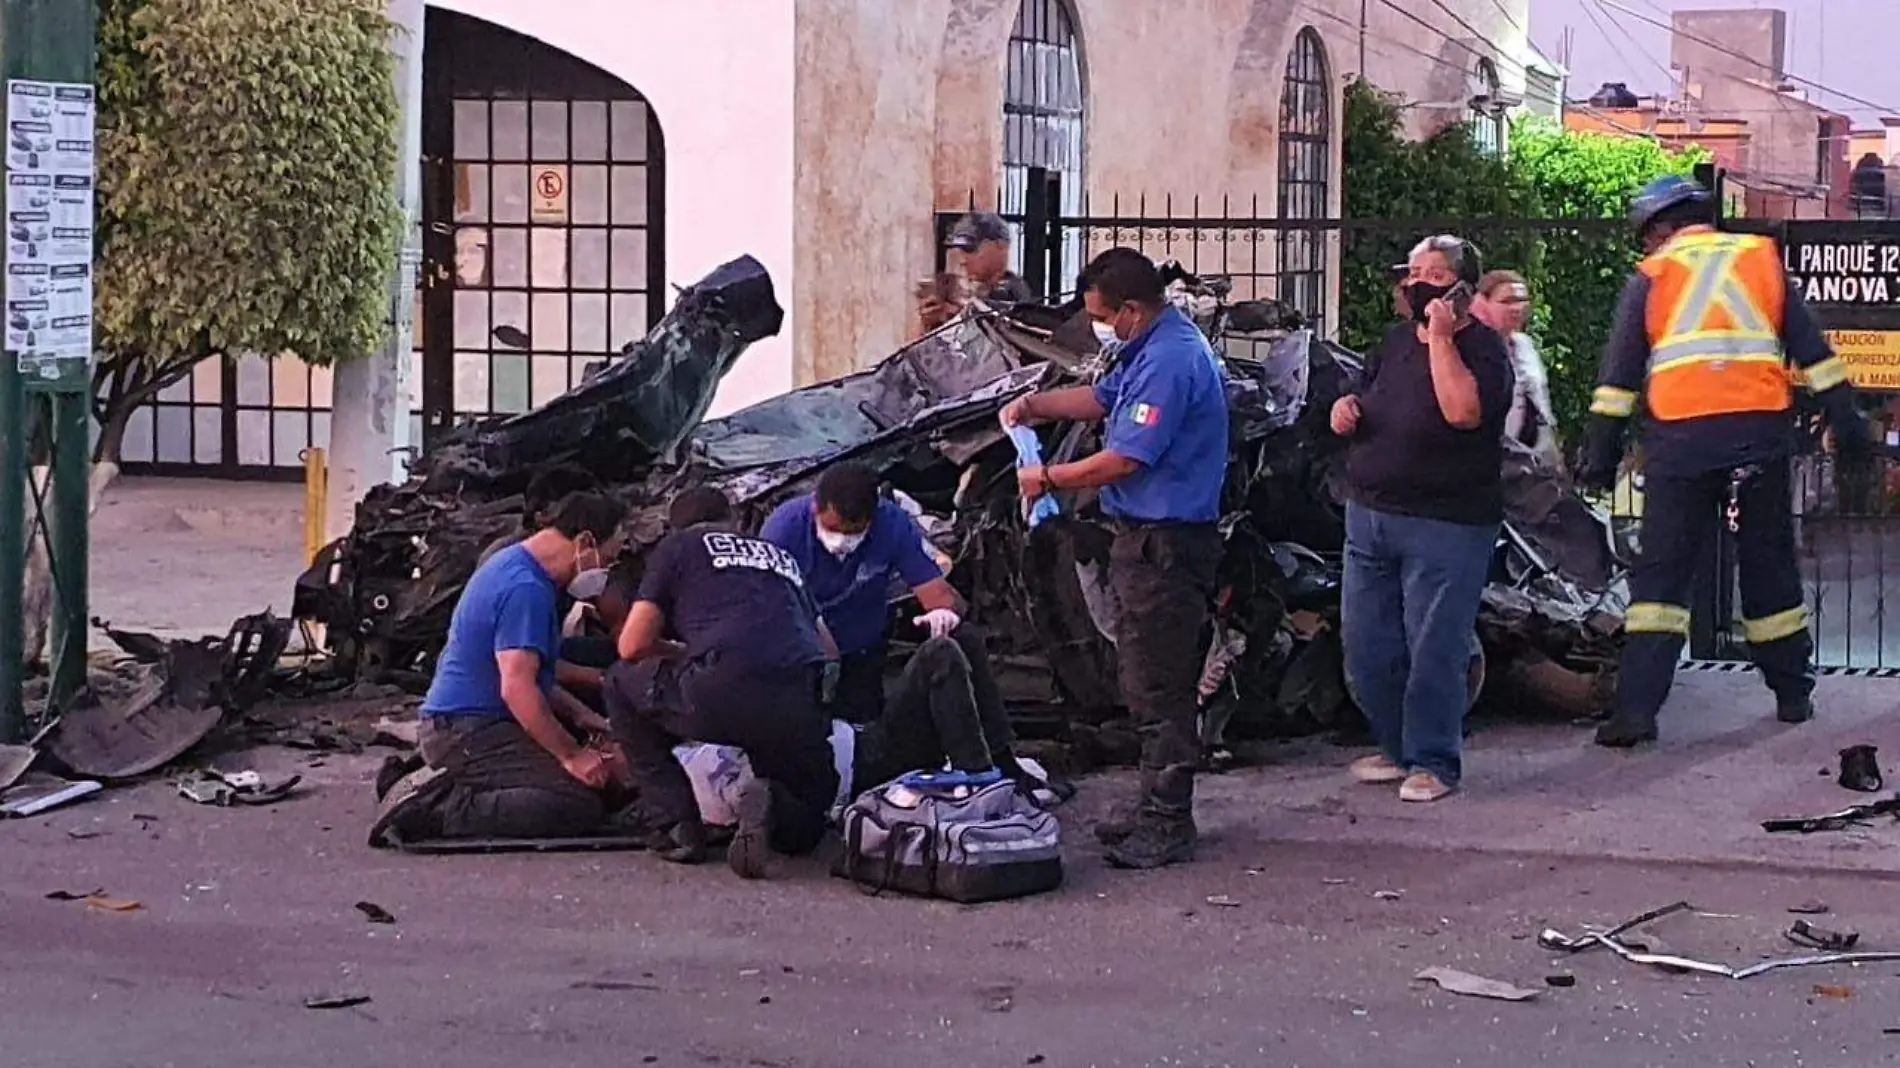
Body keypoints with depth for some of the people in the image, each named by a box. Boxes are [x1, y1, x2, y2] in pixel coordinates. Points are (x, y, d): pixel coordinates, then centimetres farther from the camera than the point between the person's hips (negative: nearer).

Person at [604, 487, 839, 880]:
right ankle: (772, 805, -9)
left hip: (722, 692, -4)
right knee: (802, 830, 28)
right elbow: (828, 649, 39)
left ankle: (675, 825, 15)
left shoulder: (677, 545, 22)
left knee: (623, 684, 28)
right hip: (802, 707, 4)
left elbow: (632, 645, 16)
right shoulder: (782, 557, 35)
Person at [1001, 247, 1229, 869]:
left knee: (1160, 690, -7)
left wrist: (1048, 479, -10)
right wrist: (1034, 406, 17)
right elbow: (1101, 399, 31)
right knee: (1151, 684, 16)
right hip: (1147, 538, 11)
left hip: (1164, 544, -11)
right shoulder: (1149, 350, 14)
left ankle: (1168, 827, -3)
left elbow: (1125, 460, -22)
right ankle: (1157, 810, 23)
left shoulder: (1170, 361, -21)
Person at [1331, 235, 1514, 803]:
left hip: (1445, 526, -8)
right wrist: (1346, 409, 4)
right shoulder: (1394, 342, 14)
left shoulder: (1482, 348, -9)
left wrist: (1441, 337, -22)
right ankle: (1397, 747, 26)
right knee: (1366, 646, 11)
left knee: (1434, 650, -4)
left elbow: (1463, 411, -27)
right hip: (1370, 516, 8)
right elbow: (1367, 403, 27)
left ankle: (1434, 762, 7)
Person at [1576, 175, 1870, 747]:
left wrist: (1601, 455, 7)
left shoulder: (1652, 275, 8)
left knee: (1661, 571, 1)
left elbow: (1619, 372, 4)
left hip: (1681, 438, -2)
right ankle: (1793, 694, 23)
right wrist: (1845, 420, 5)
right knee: (1769, 565, 14)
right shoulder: (1762, 258, 13)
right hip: (1762, 431, 2)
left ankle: (1636, 707, -10)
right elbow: (1811, 346, 6)